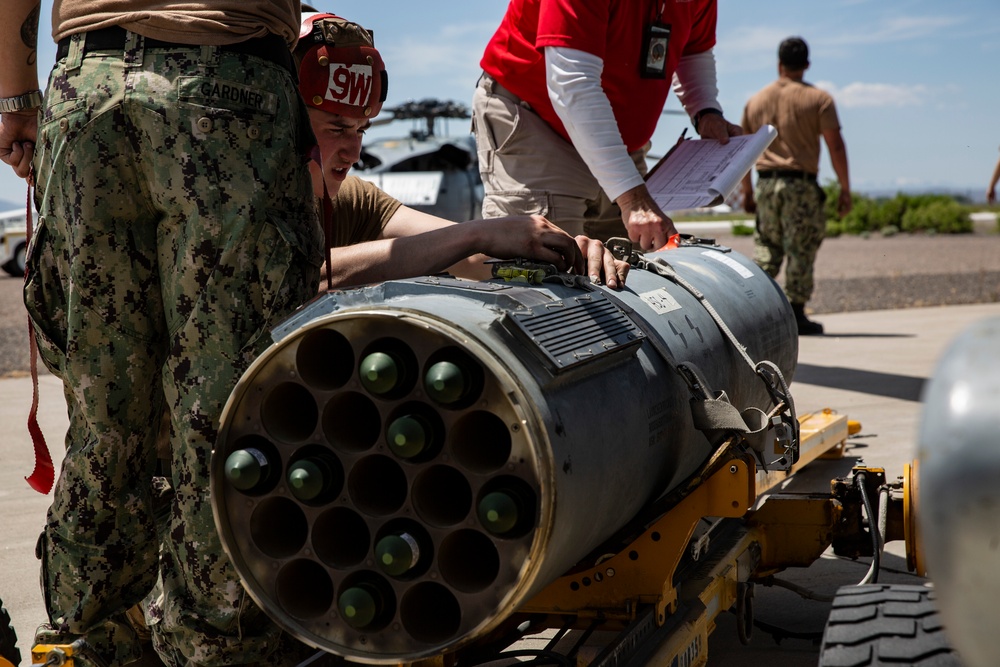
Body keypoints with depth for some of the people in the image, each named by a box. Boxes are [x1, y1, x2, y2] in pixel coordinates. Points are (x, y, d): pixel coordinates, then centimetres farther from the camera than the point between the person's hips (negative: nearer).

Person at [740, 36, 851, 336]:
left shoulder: (756, 100, 12)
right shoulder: (818, 98, 0)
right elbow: (835, 145, -5)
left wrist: (746, 191, 21)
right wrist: (845, 188, 0)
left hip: (766, 182, 4)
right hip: (801, 182, -4)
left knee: (765, 247, 13)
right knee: (801, 249, 0)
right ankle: (796, 314, 2)